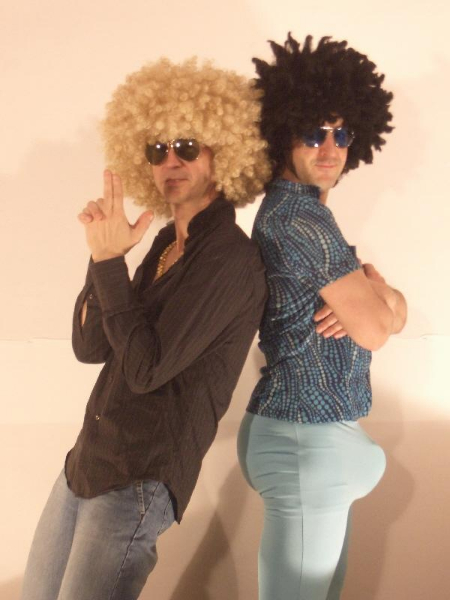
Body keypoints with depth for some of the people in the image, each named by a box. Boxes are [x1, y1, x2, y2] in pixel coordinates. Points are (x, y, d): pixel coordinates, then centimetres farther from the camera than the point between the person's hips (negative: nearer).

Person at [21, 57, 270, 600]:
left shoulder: (230, 258, -15)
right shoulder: (168, 242, 9)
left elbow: (148, 368, -21)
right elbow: (89, 347, 5)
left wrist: (111, 262, -19)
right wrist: (104, 251, -7)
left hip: (139, 484, -8)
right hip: (86, 464, 8)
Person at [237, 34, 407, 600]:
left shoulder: (293, 209, 12)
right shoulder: (298, 215, -18)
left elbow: (392, 310, 11)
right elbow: (376, 330, -17)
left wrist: (371, 297, -12)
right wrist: (372, 287, 3)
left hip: (314, 432, 10)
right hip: (308, 439, -10)